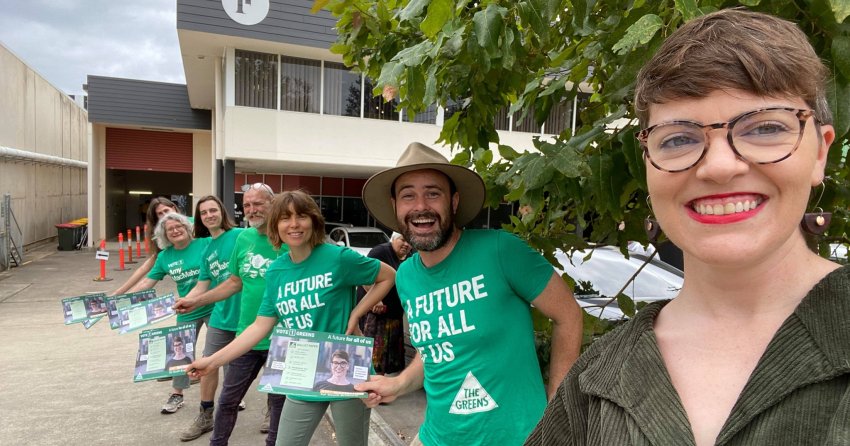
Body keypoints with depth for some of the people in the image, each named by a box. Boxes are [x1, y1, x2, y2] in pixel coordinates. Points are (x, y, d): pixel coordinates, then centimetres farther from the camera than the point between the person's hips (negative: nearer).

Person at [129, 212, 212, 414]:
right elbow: (147, 282, 5)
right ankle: (177, 395, 35)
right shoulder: (165, 256, 0)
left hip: (213, 307, -4)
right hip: (187, 312, 4)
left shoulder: (205, 243, -12)